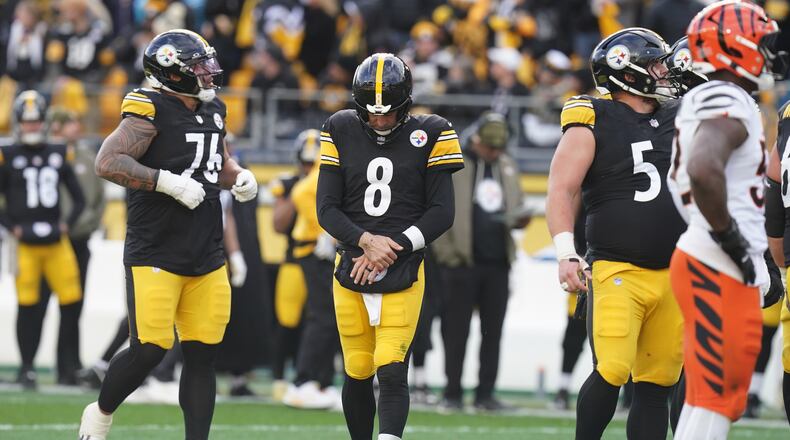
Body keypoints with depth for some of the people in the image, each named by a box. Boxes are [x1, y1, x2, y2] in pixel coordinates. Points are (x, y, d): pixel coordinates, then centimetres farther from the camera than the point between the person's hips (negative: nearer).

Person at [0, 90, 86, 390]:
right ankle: (26, 368, 5)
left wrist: (67, 224, 2)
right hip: (25, 242, -3)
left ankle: (72, 365, 9)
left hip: (56, 241, 3)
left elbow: (79, 198, 16)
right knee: (27, 306, -3)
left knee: (71, 301, -2)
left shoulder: (59, 155, 10)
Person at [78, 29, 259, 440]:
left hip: (206, 258, 7)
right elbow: (108, 162, -22)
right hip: (155, 255, -7)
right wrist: (170, 182, -24)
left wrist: (239, 177, 7)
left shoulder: (212, 111, 12)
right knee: (149, 349, -9)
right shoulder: (152, 111, -12)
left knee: (202, 356, 3)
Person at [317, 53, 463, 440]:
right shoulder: (342, 132, 4)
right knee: (358, 375, 7)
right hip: (351, 271, 2)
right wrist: (366, 241, -14)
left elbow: (441, 213, -1)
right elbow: (327, 209, 3)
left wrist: (392, 248, -10)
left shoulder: (428, 135, 0)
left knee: (391, 372, -13)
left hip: (403, 274, -2)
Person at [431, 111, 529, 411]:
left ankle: (485, 394, 11)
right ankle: (453, 394, 5)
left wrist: (518, 218, -2)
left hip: (498, 263, 5)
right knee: (456, 331, -1)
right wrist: (446, 253, -11)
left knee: (493, 331, 5)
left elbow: (516, 206, 22)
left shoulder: (508, 167, 15)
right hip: (462, 262, -5)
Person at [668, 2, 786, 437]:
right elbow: (704, 171, -33)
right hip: (720, 271, -10)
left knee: (715, 397, 13)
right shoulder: (729, 105, -15)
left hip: (715, 267, 10)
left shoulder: (701, 102, 17)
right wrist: (728, 234, -21)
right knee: (713, 397, -9)